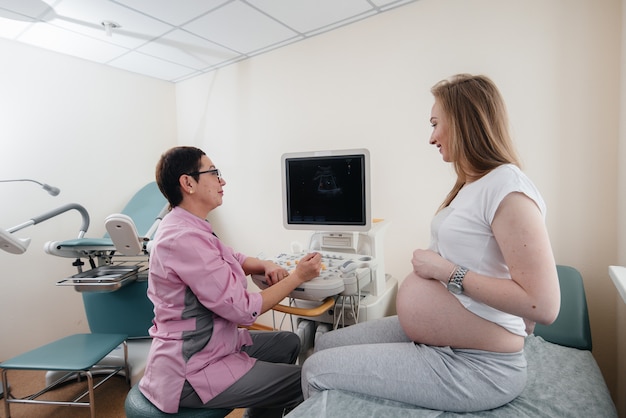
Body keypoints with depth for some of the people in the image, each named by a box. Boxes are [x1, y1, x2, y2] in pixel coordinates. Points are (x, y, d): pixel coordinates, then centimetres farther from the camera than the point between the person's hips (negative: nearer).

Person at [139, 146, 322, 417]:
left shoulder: (189, 227, 4)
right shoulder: (185, 238, -28)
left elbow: (235, 260, 16)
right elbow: (242, 310, -25)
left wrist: (265, 265, -5)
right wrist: (297, 277, -15)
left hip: (210, 345, 10)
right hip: (189, 373, -9)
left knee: (290, 343, 17)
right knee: (303, 381, -6)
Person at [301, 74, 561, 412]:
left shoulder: (507, 187, -20)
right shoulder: (473, 184, 10)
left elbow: (544, 305, -25)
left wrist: (446, 271, -22)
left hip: (473, 366, -9)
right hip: (426, 337, 9)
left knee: (316, 371, -6)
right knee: (325, 344, 13)